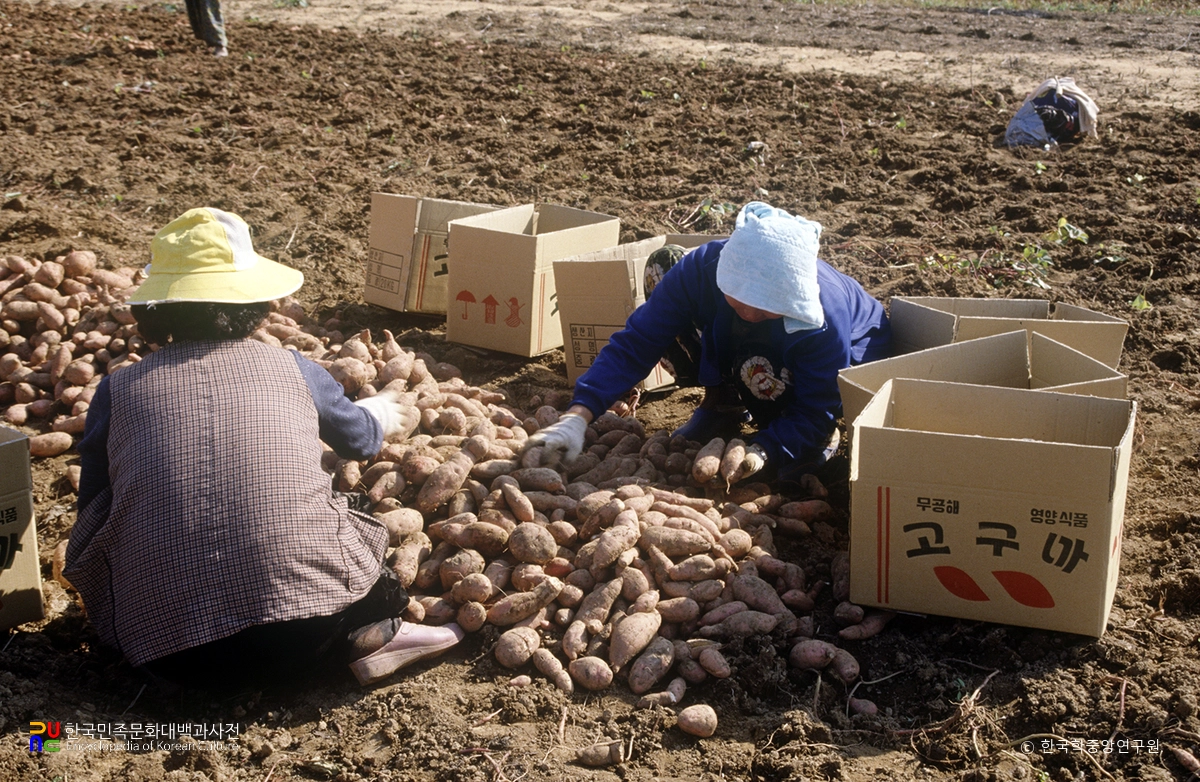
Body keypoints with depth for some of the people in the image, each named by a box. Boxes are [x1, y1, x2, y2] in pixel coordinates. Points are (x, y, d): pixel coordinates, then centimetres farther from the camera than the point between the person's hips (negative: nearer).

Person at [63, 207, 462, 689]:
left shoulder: (117, 391, 8)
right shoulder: (290, 370, 10)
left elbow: (92, 517, 17)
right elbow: (361, 438, 30)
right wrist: (382, 411, 55)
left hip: (173, 656, -3)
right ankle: (368, 631, 5)